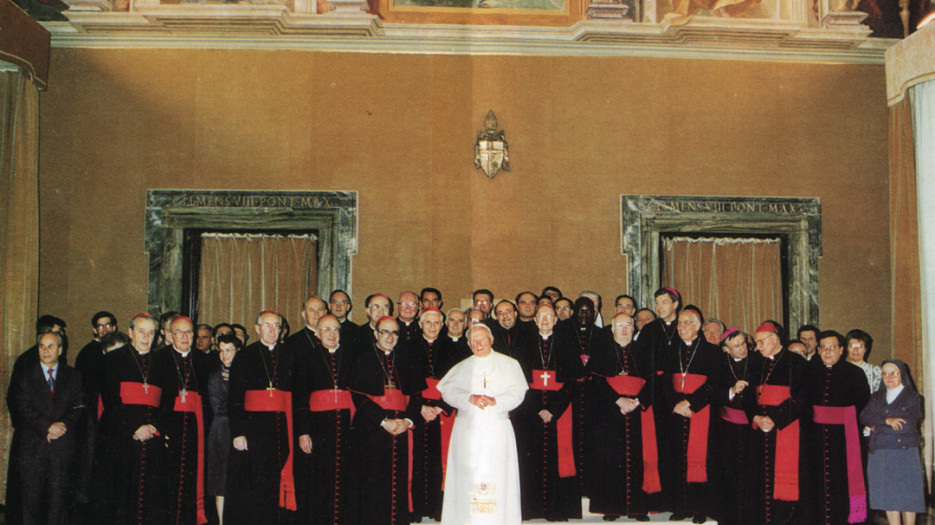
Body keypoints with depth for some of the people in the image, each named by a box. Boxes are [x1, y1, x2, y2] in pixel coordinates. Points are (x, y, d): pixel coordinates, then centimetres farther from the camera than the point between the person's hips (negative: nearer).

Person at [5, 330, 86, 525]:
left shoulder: (73, 376, 13)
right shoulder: (23, 374, 7)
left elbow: (79, 407, 6)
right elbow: (21, 407, -3)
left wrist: (63, 425, -12)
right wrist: (47, 426, -12)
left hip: (63, 445, 1)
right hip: (32, 445, -1)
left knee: (59, 494, 0)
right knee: (30, 496, -1)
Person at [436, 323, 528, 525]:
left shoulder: (508, 364, 11)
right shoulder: (462, 367, 16)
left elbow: (517, 393, 0)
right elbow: (449, 390, 1)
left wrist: (496, 401, -17)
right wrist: (470, 398, -16)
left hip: (497, 429, -1)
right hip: (467, 431, 1)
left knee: (496, 476, -7)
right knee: (468, 476, -5)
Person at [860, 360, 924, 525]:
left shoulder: (913, 397, 2)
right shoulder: (877, 397, 14)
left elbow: (907, 425, -10)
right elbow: (864, 417, 0)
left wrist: (878, 426, -5)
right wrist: (887, 421, -17)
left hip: (905, 454, -3)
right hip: (880, 454, 3)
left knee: (907, 495, -1)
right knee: (888, 496, 3)